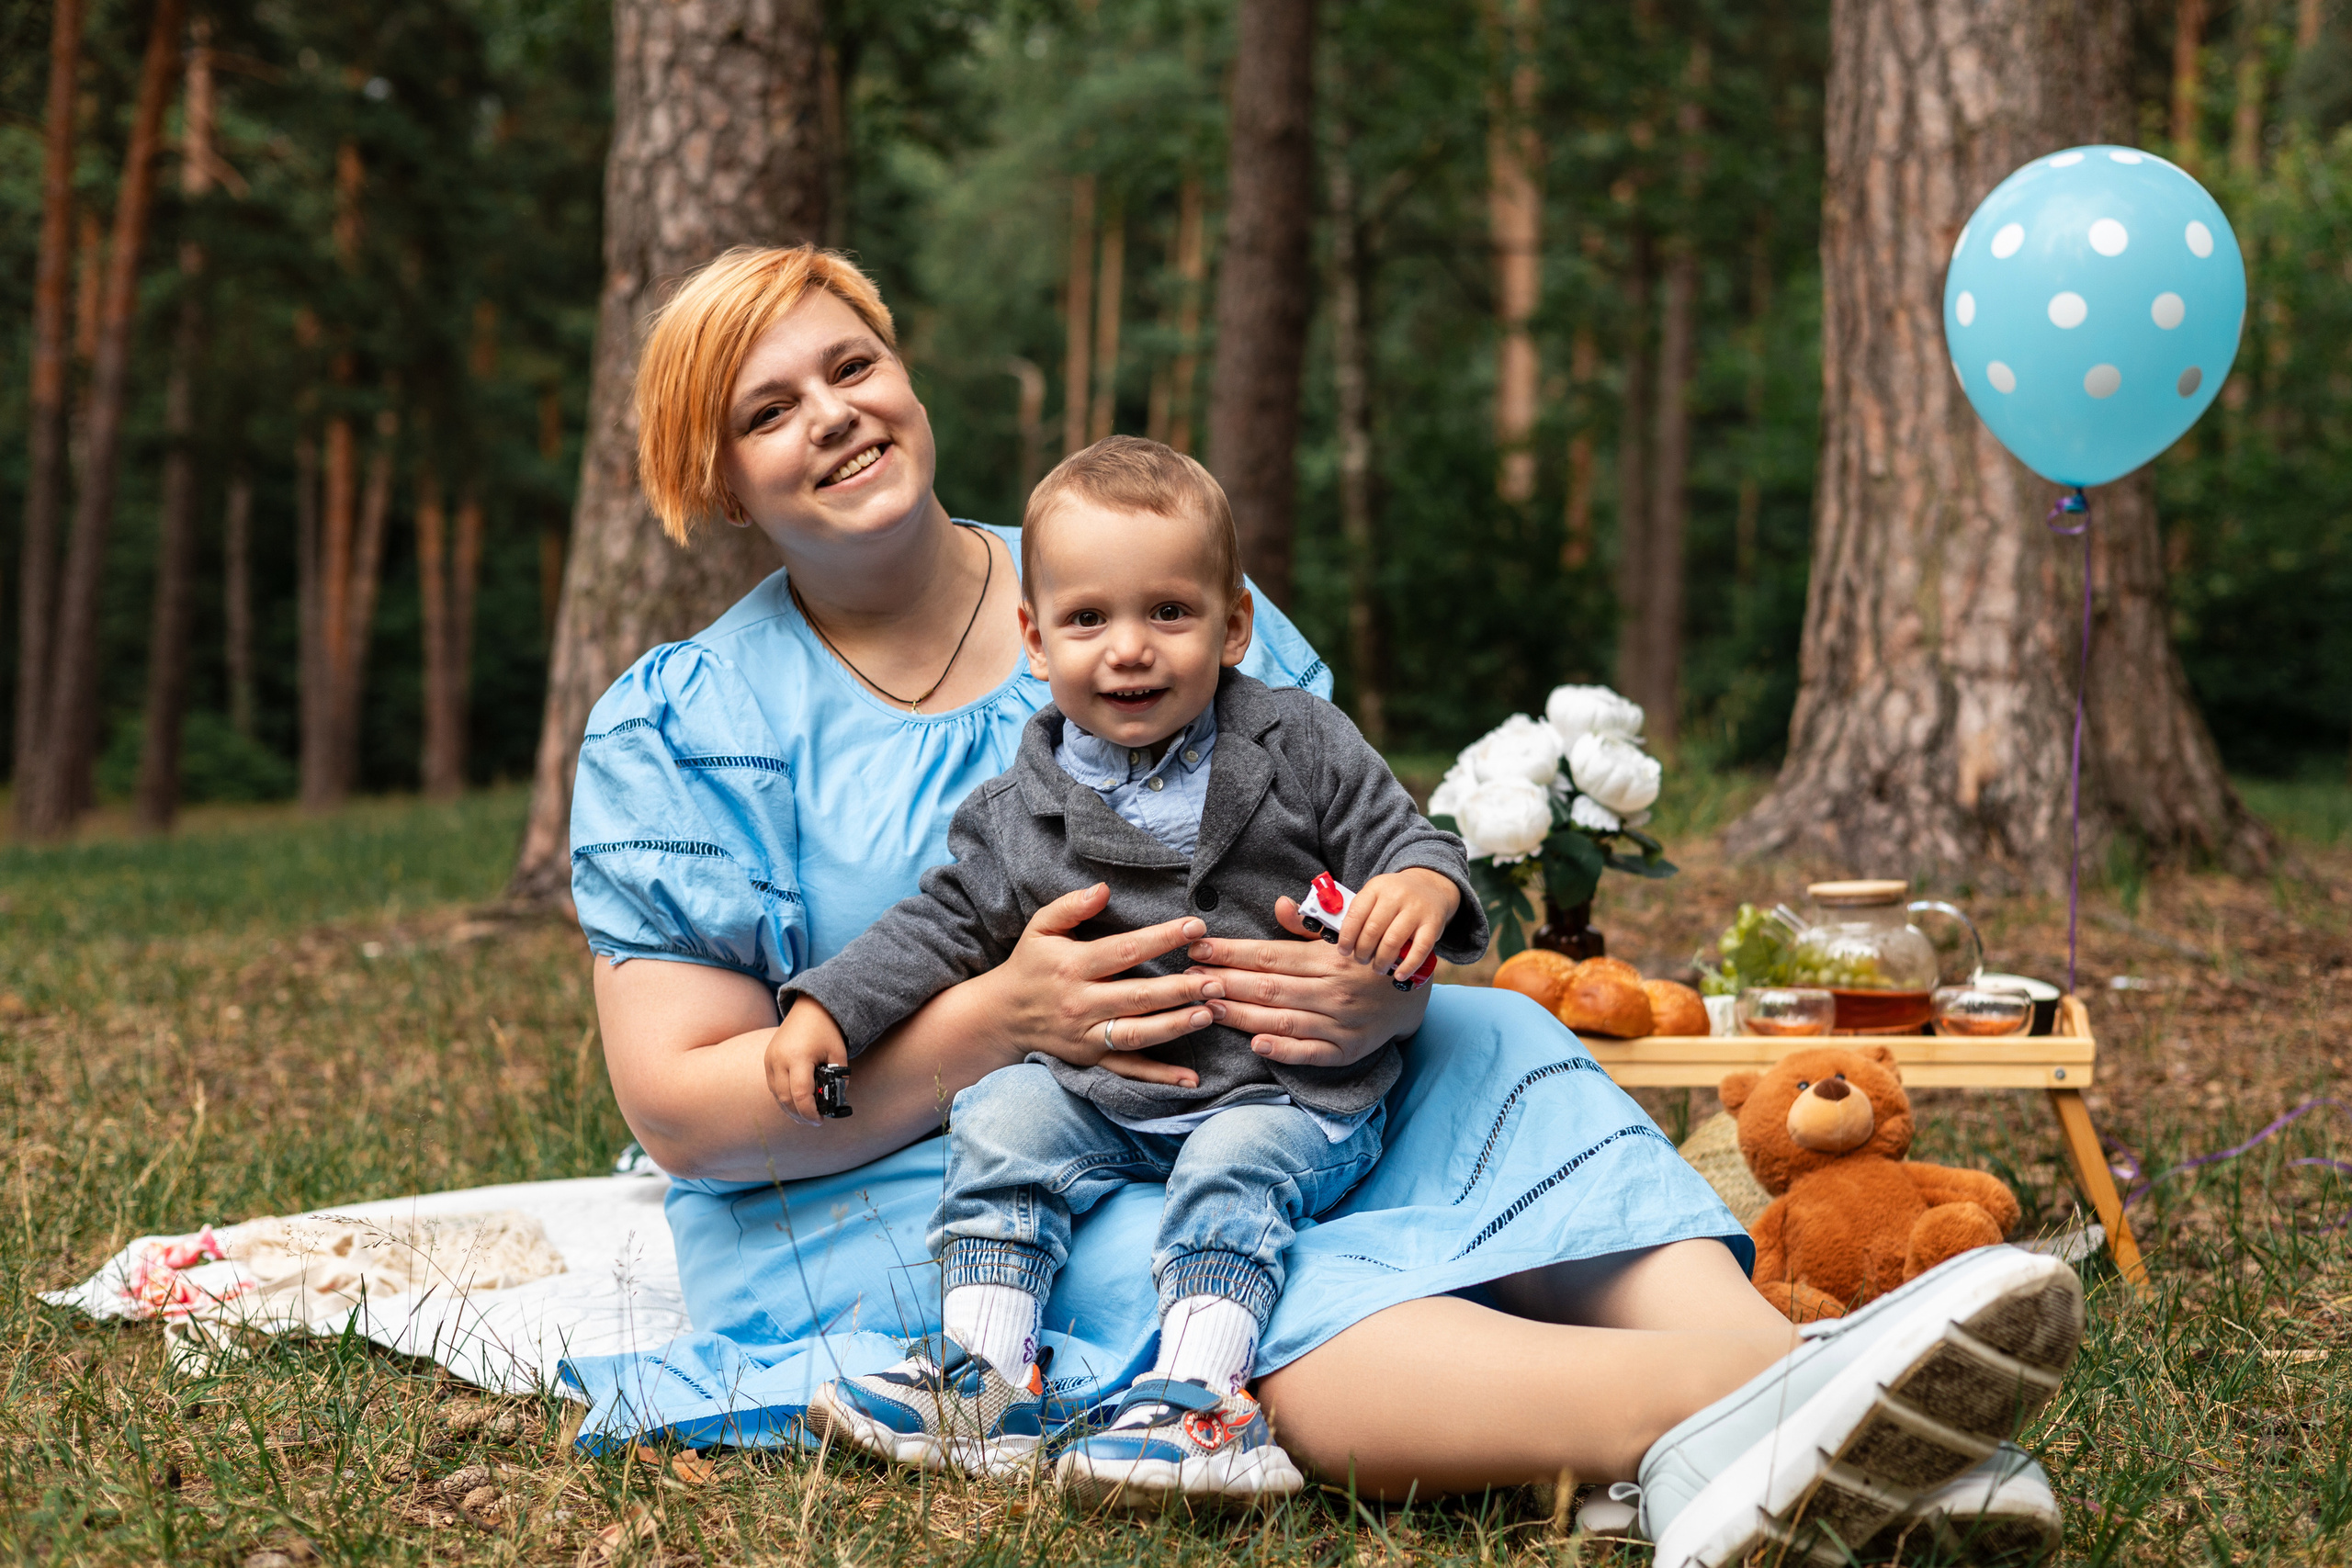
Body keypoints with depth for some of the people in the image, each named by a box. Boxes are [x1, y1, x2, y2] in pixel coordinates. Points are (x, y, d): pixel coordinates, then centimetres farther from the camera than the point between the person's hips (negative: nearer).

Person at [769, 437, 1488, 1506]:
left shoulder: (1299, 747, -4)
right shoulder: (1020, 815, 2)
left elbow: (1404, 839, -3)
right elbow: (942, 927, 10)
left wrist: (1424, 889, -27)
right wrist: (828, 1010, -1)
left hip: (1294, 1093, -4)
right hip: (1107, 1095, 4)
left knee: (1234, 1165, -30)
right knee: (1002, 1116, -13)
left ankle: (1197, 1399, -32)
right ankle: (984, 1383, -12)